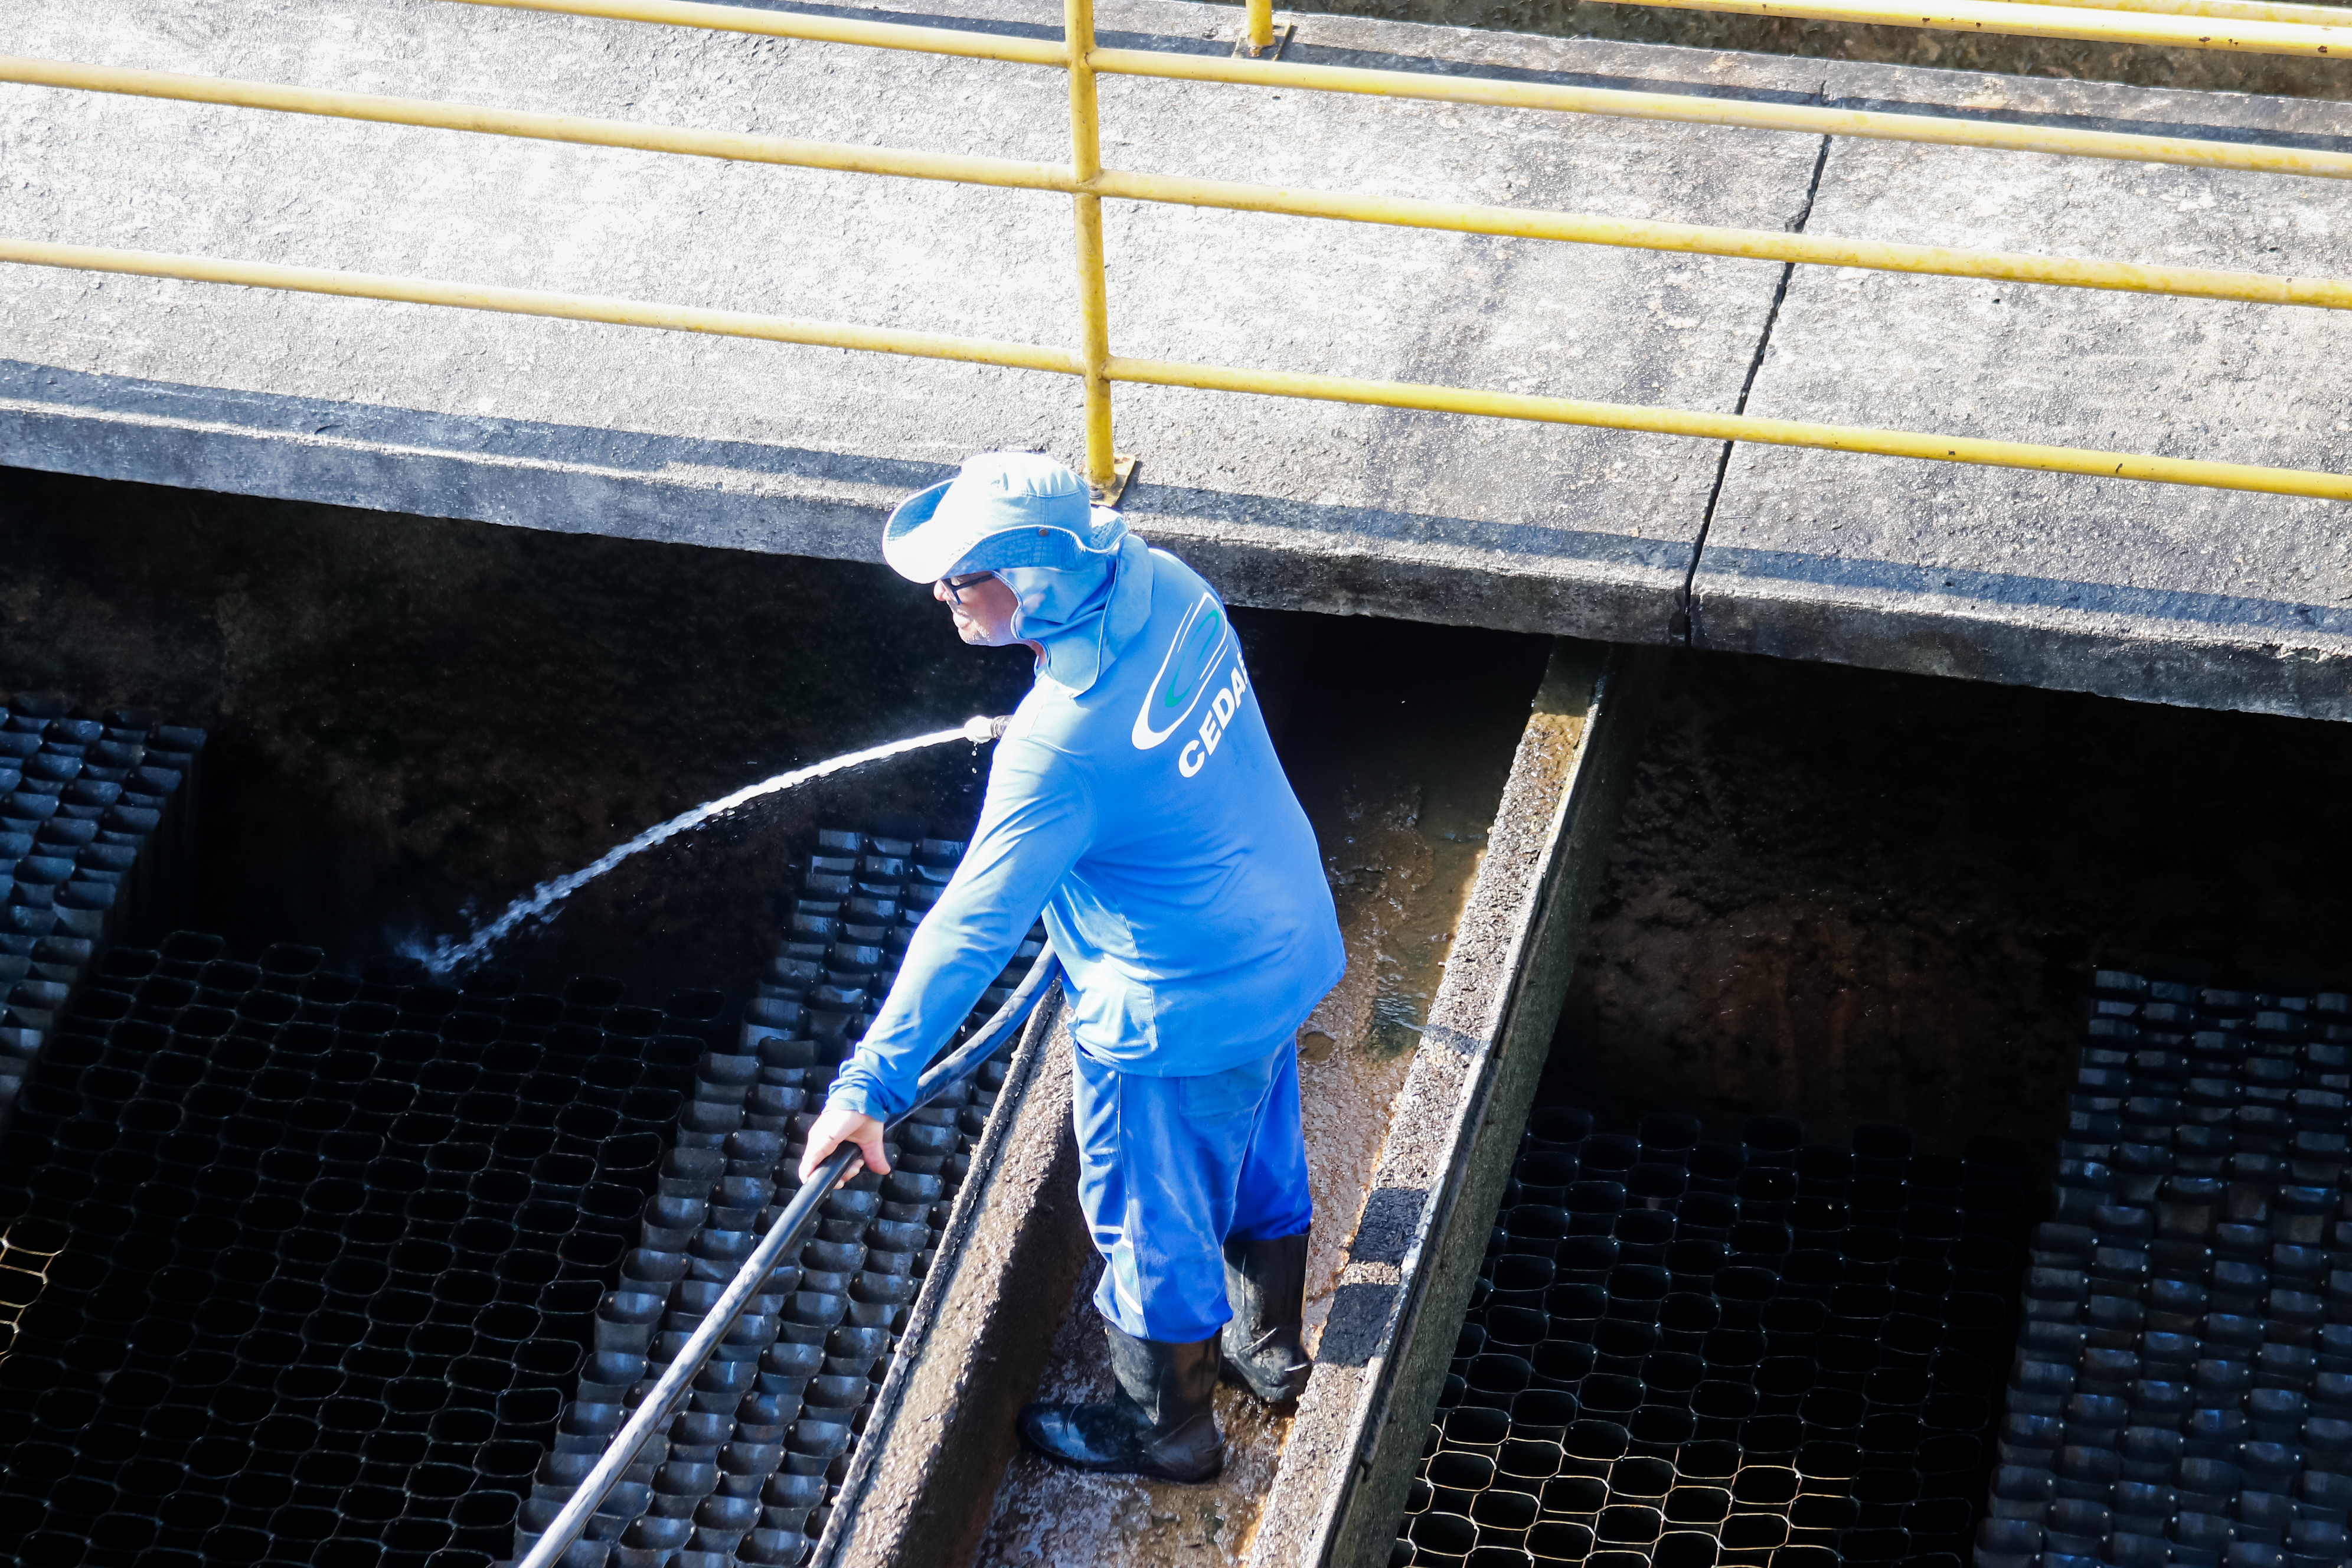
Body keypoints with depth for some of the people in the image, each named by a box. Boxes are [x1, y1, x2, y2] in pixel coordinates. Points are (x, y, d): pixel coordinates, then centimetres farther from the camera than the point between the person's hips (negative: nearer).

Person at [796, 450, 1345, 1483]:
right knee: (1259, 1155, 30)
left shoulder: (1060, 750, -36)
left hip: (1180, 1014, -8)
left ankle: (1169, 1428, 38)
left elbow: (972, 927, -35)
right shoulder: (1162, 586, -12)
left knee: (1155, 1221, 16)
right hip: (1287, 939, 8)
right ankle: (1268, 1347, 53)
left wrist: (869, 1085, -33)